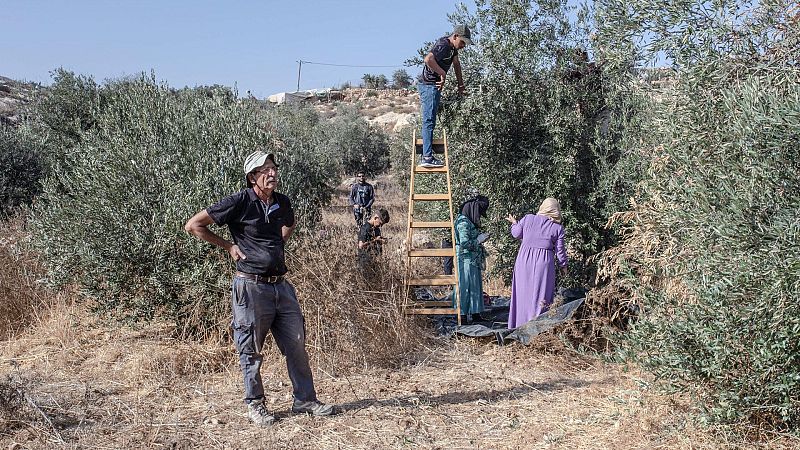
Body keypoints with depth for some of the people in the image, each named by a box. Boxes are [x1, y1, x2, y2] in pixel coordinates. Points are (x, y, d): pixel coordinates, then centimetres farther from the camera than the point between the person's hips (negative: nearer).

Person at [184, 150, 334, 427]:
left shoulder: (282, 203, 7)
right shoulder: (238, 203, -11)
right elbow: (193, 225, -7)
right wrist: (228, 246, -5)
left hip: (281, 285, 6)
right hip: (251, 287, -6)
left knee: (297, 345, 9)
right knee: (251, 350, 6)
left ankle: (305, 400, 21)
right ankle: (255, 404, 22)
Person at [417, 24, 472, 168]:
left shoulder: (452, 47, 13)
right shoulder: (443, 45, -19)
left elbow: (456, 64, 28)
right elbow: (428, 59, -35)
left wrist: (460, 84, 30)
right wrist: (443, 74, -26)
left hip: (435, 86, 11)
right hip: (429, 85, -11)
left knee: (429, 121, 11)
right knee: (429, 121, -14)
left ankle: (427, 155, 15)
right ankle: (427, 158, -16)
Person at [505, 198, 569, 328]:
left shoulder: (528, 219, -3)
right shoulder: (558, 228, -2)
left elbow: (516, 234, 11)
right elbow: (559, 250, 2)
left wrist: (514, 223, 32)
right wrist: (563, 265, 18)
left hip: (524, 260, 1)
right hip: (544, 263, -1)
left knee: (523, 293, 11)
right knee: (540, 294, 5)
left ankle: (519, 324, 17)